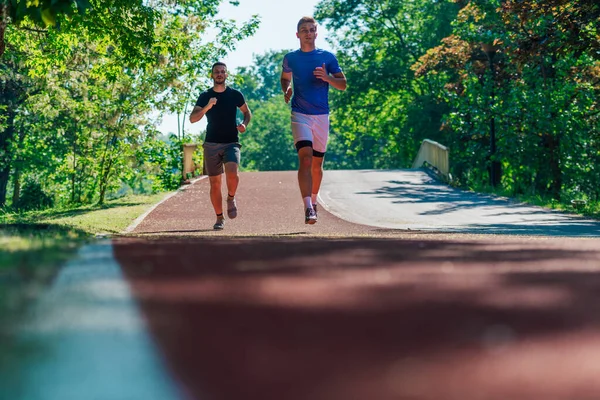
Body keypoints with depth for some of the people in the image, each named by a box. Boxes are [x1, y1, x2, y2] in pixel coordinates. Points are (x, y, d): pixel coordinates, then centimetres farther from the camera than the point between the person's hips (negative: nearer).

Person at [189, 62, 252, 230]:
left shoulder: (235, 94, 4)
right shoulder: (205, 96, 3)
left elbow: (247, 112, 18)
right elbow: (192, 118, -5)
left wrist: (244, 124, -4)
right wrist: (207, 107, -21)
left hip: (231, 143, -1)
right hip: (211, 144, 1)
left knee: (232, 172, -26)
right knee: (215, 183, 1)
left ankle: (231, 198, 4)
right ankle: (220, 218, 15)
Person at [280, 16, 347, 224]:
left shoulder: (327, 57, 4)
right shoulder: (290, 58, 7)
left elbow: (343, 84, 5)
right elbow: (285, 77, 25)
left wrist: (327, 78, -15)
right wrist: (286, 90, 3)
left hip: (322, 115, 1)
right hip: (300, 114, -1)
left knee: (317, 163, 10)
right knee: (305, 158, -19)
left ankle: (314, 200, 34)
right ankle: (308, 207, -28)